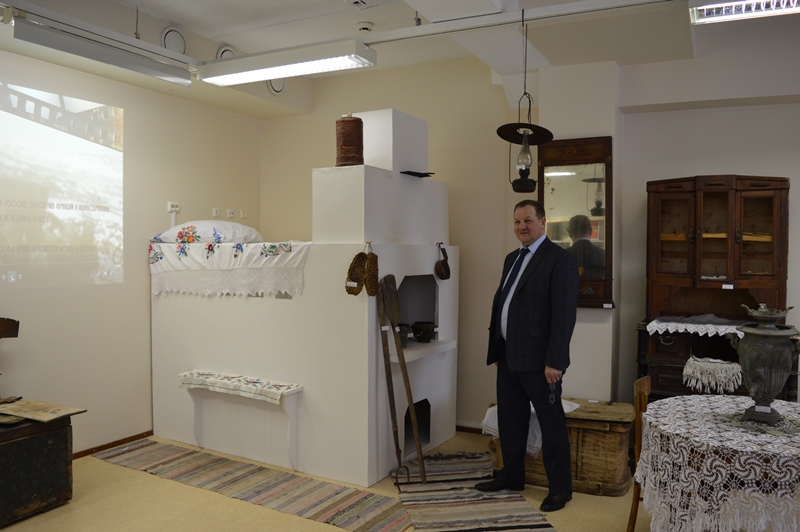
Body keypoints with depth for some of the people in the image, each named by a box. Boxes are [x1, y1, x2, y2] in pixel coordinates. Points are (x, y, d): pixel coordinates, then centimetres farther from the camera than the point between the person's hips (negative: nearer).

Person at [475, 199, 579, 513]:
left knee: (551, 423, 6)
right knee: (509, 419, 17)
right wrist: (496, 349, 15)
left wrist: (554, 361, -20)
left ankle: (560, 488, 20)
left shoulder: (560, 260, -12)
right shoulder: (512, 258, 14)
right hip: (508, 356, 8)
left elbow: (565, 315, -17)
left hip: (538, 359, -8)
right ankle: (511, 476, 33)